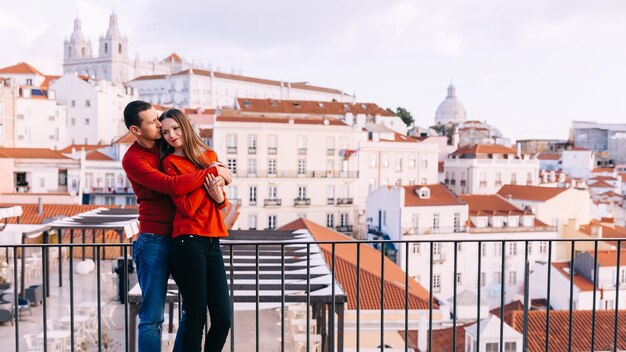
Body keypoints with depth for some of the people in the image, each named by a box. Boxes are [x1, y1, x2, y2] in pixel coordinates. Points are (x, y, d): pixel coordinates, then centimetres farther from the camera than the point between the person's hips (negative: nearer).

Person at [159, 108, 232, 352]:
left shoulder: (210, 156, 14)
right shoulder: (170, 163, -1)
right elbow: (188, 208, -11)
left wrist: (220, 196, -2)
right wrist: (208, 175, -7)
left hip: (212, 242, 5)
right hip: (188, 241, -5)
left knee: (223, 318, 3)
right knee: (196, 318, -1)